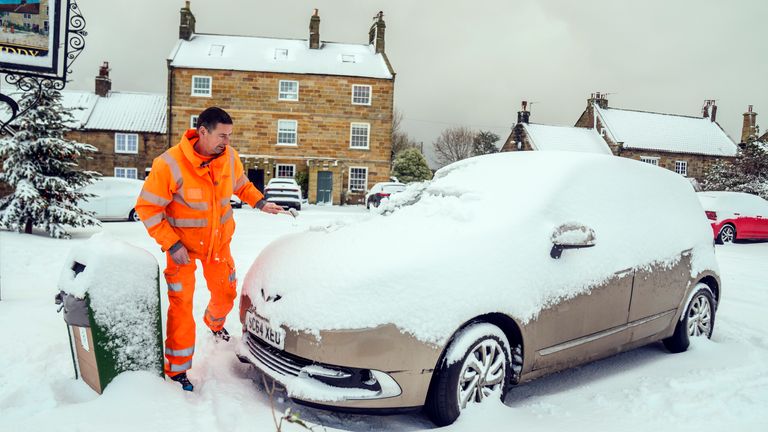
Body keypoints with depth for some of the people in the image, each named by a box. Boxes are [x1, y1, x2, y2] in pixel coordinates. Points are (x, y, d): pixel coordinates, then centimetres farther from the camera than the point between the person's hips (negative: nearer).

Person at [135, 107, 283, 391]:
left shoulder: (229, 157, -12)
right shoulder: (170, 164, -26)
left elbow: (241, 185, 10)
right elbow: (147, 208, -18)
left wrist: (260, 202, -7)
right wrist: (171, 245, -22)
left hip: (219, 241, 5)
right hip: (183, 245, -5)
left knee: (226, 292, 20)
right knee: (181, 304, -2)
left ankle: (215, 322, 56)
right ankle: (176, 368, 14)